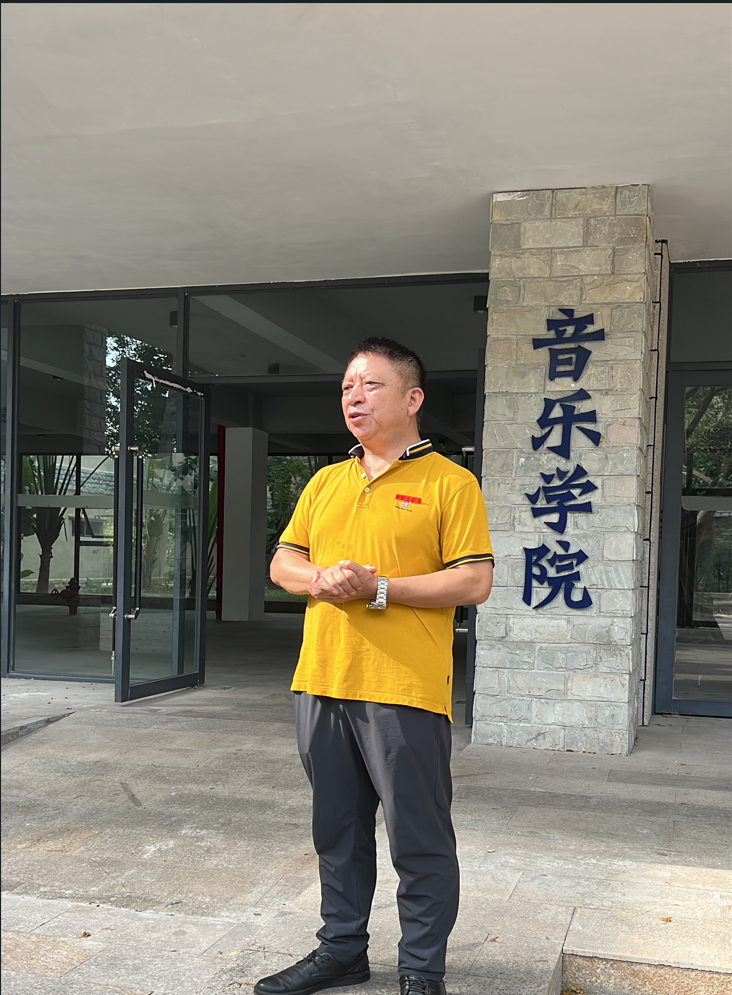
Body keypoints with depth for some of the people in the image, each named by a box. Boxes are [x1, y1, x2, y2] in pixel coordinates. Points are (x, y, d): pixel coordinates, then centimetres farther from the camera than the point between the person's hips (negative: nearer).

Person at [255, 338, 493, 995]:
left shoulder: (450, 483, -4)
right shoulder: (326, 482, 15)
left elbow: (474, 582, -11)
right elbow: (283, 563, 16)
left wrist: (379, 587, -18)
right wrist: (320, 579, -7)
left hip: (404, 692, -6)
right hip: (322, 682, 6)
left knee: (419, 839, 4)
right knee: (338, 830, 17)